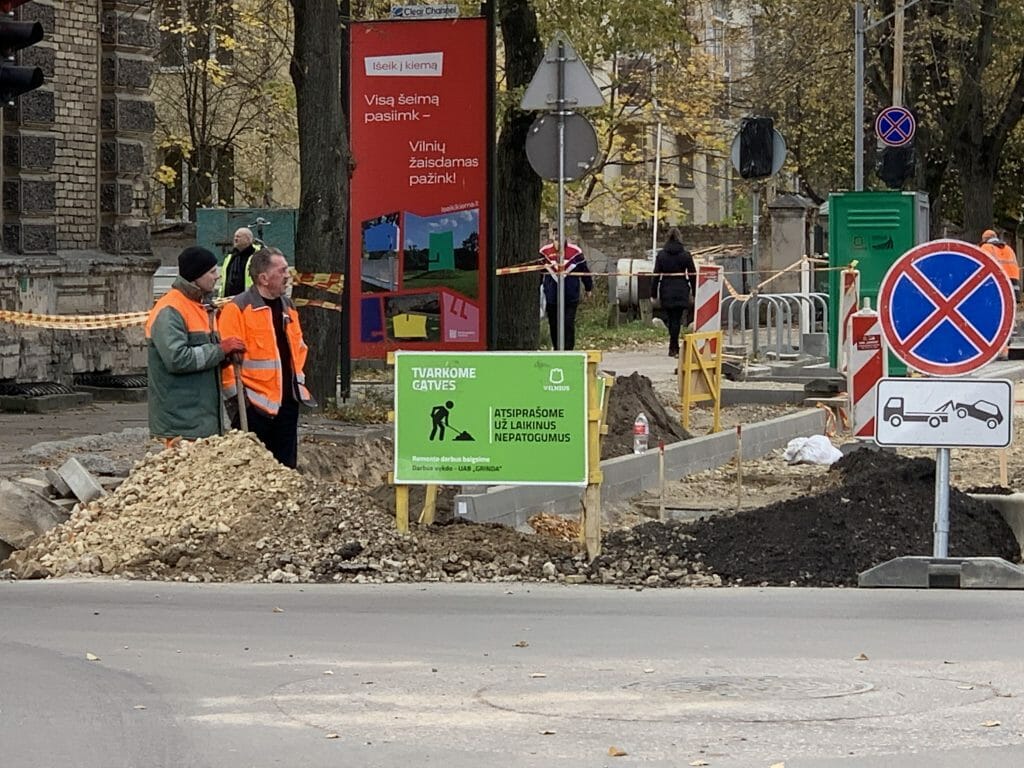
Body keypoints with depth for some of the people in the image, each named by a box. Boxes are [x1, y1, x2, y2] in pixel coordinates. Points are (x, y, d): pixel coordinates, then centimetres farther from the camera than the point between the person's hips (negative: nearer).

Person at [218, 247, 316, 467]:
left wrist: (298, 380, 17)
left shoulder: (288, 307, 14)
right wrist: (234, 394, -15)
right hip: (253, 403, -7)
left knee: (285, 468, 11)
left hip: (287, 401, 7)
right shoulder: (237, 308, -11)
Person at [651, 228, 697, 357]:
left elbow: (656, 275, 0)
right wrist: (694, 293, 7)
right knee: (676, 320, 0)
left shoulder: (661, 255, 0)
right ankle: (673, 348, -6)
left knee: (671, 319, 14)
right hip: (681, 291, -1)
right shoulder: (685, 255, -2)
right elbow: (693, 275, 0)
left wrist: (654, 293, 4)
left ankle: (674, 348, 20)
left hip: (666, 292, 1)